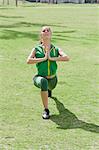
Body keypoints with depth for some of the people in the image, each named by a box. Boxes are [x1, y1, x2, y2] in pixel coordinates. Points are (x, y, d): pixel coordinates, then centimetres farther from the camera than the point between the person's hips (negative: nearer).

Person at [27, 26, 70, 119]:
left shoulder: (56, 49, -2)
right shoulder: (36, 49, -4)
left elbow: (67, 58, -19)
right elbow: (28, 61, -18)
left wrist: (52, 58, -23)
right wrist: (43, 59, -20)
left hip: (52, 78, 4)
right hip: (40, 77, -3)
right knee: (43, 82, -37)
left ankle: (49, 90, 73)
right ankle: (46, 110, -27)